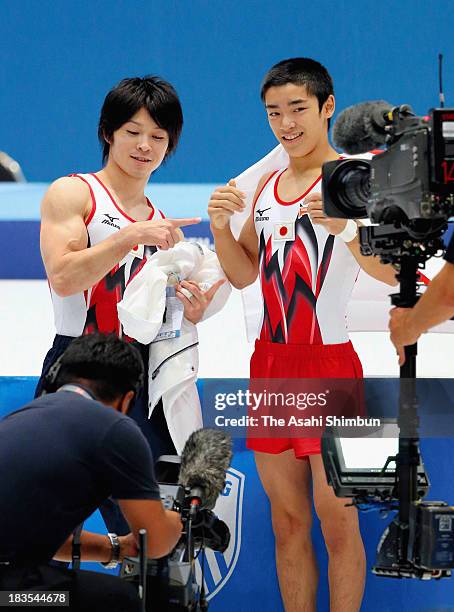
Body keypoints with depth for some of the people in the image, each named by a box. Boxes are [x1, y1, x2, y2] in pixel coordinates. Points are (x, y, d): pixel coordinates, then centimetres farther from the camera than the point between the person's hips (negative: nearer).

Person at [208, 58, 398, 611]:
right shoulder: (267, 186, 14)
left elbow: (392, 272, -18)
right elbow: (244, 275, 19)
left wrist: (343, 227, -34)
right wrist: (221, 227, 1)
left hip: (329, 363, -6)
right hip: (270, 360, 6)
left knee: (336, 520, -4)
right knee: (286, 519, 9)